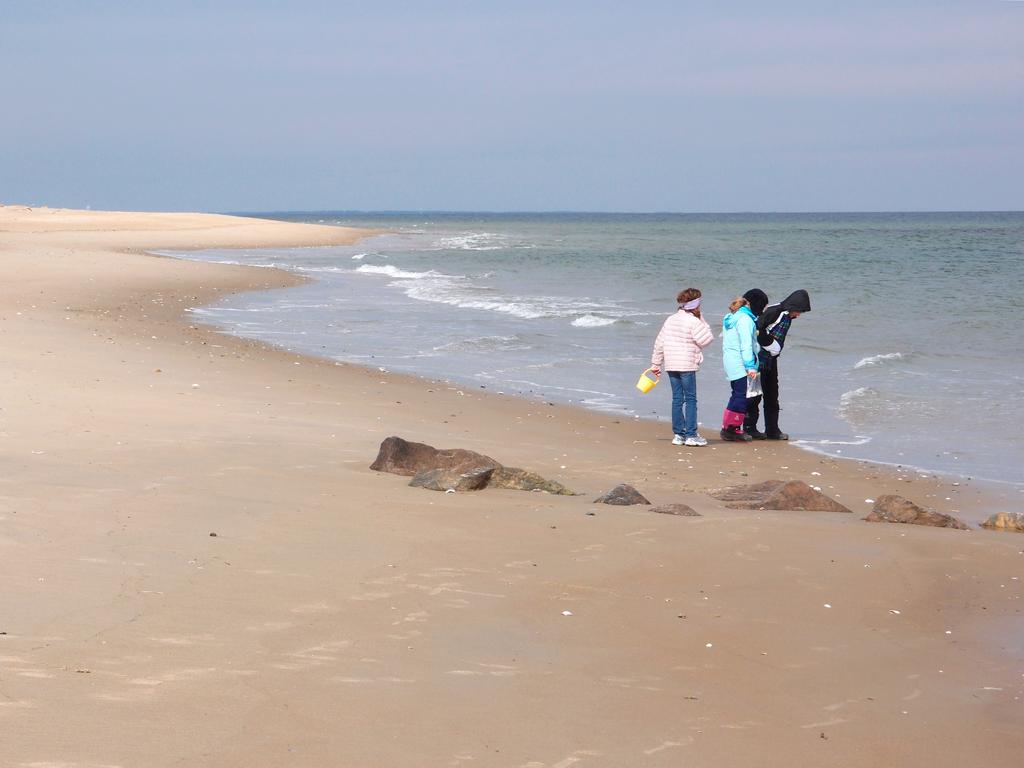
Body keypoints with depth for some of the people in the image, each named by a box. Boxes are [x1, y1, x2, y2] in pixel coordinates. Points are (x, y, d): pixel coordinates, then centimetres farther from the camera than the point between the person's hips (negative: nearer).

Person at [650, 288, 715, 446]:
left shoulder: (670, 319, 10)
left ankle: (678, 434, 10)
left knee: (677, 399, 9)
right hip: (687, 366, -6)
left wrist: (656, 364, 18)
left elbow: (659, 343, 12)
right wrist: (702, 320, -2)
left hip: (671, 366, 6)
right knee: (690, 399, -2)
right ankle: (691, 435, -5)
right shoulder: (693, 322, -11)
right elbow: (707, 340, -9)